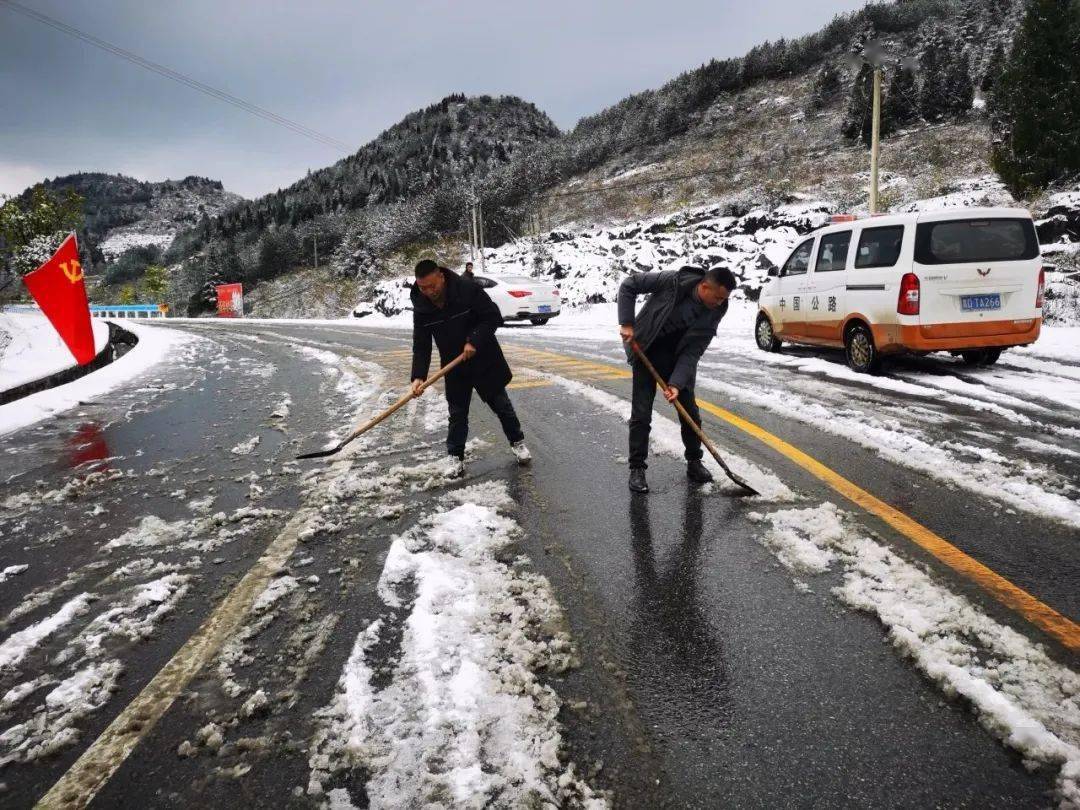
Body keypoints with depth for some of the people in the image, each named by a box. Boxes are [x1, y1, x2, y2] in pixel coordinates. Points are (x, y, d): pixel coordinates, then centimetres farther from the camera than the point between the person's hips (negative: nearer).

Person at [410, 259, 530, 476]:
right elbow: (421, 345, -7)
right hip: (454, 369, 2)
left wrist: (475, 340, -27)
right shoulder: (421, 308, -10)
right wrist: (419, 375, -19)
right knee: (457, 413, 7)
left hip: (485, 361, -2)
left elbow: (494, 317, -17)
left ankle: (517, 442, 31)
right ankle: (455, 456, 21)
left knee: (501, 404, 11)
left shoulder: (468, 290, -21)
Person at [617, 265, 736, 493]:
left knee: (690, 412, 6)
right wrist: (627, 324, -21)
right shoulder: (673, 281, -25)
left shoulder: (714, 312, -15)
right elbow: (628, 285, -15)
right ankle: (637, 469, 5)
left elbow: (692, 352, -16)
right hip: (646, 353, -3)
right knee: (641, 414, -4)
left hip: (679, 358, 3)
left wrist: (676, 383, -27)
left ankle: (694, 463, 23)